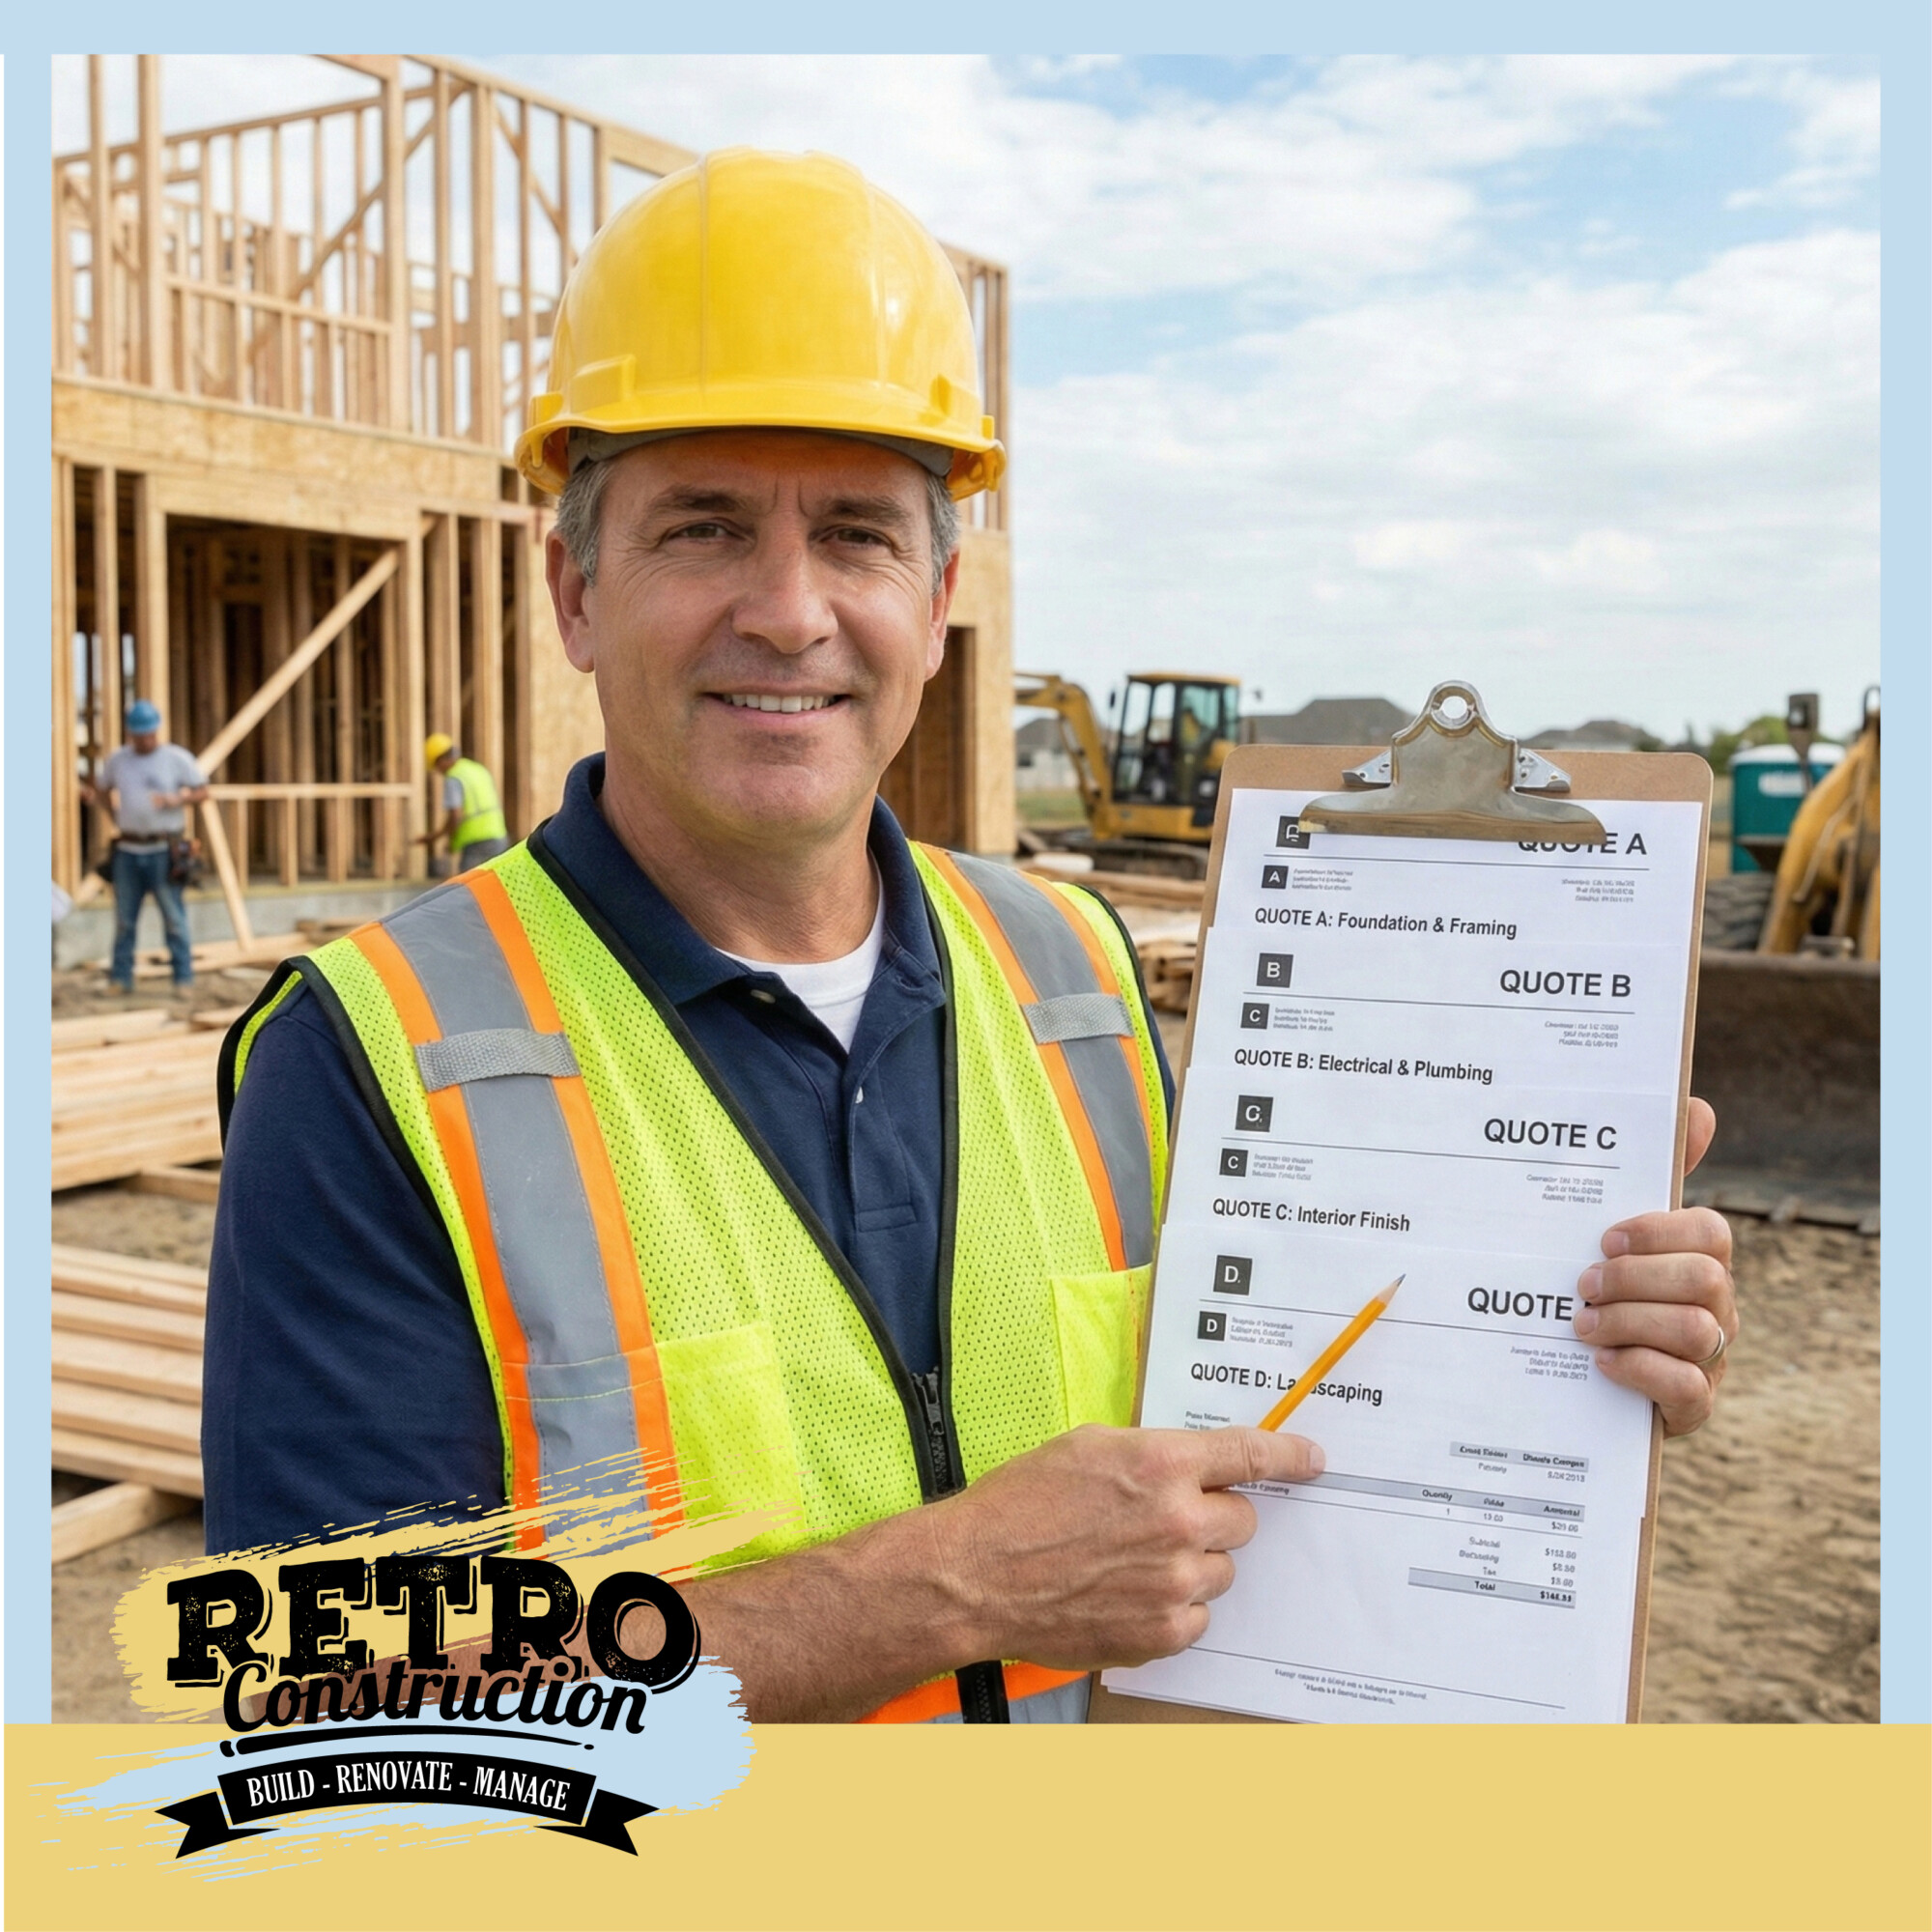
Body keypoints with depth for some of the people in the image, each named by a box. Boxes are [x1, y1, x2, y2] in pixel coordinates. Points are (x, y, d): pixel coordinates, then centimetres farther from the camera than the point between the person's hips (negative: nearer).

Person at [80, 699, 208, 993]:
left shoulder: (177, 758, 1)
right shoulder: (117, 759, 11)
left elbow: (202, 791, 2)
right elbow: (105, 790, 22)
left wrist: (176, 801, -15)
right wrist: (94, 796, -1)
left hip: (163, 850, -3)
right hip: (127, 850, 3)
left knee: (174, 918, -3)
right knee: (124, 918, 6)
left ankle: (183, 979, 1)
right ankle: (121, 977, 13)